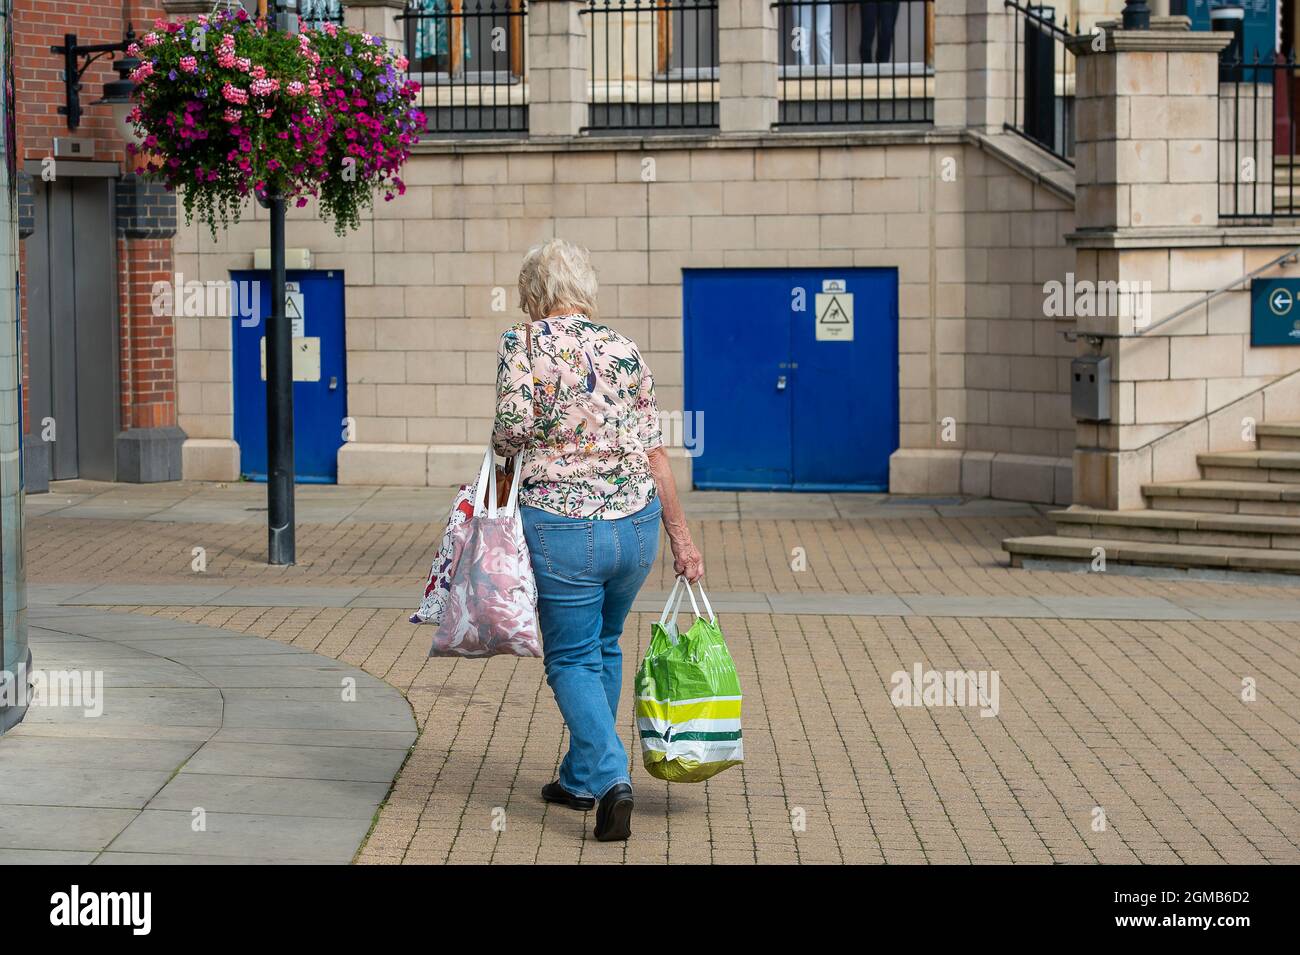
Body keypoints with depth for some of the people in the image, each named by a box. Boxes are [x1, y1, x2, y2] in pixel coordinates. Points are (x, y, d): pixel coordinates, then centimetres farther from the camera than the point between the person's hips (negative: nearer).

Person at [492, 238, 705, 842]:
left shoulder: (522, 344, -4)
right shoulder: (624, 350, 8)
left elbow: (513, 427, -17)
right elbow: (655, 452, 7)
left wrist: (504, 452, 7)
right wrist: (680, 537, 12)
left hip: (562, 526, -4)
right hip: (637, 520, 5)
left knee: (573, 659, 9)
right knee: (603, 647, 22)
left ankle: (611, 775, -11)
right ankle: (580, 779, 33)